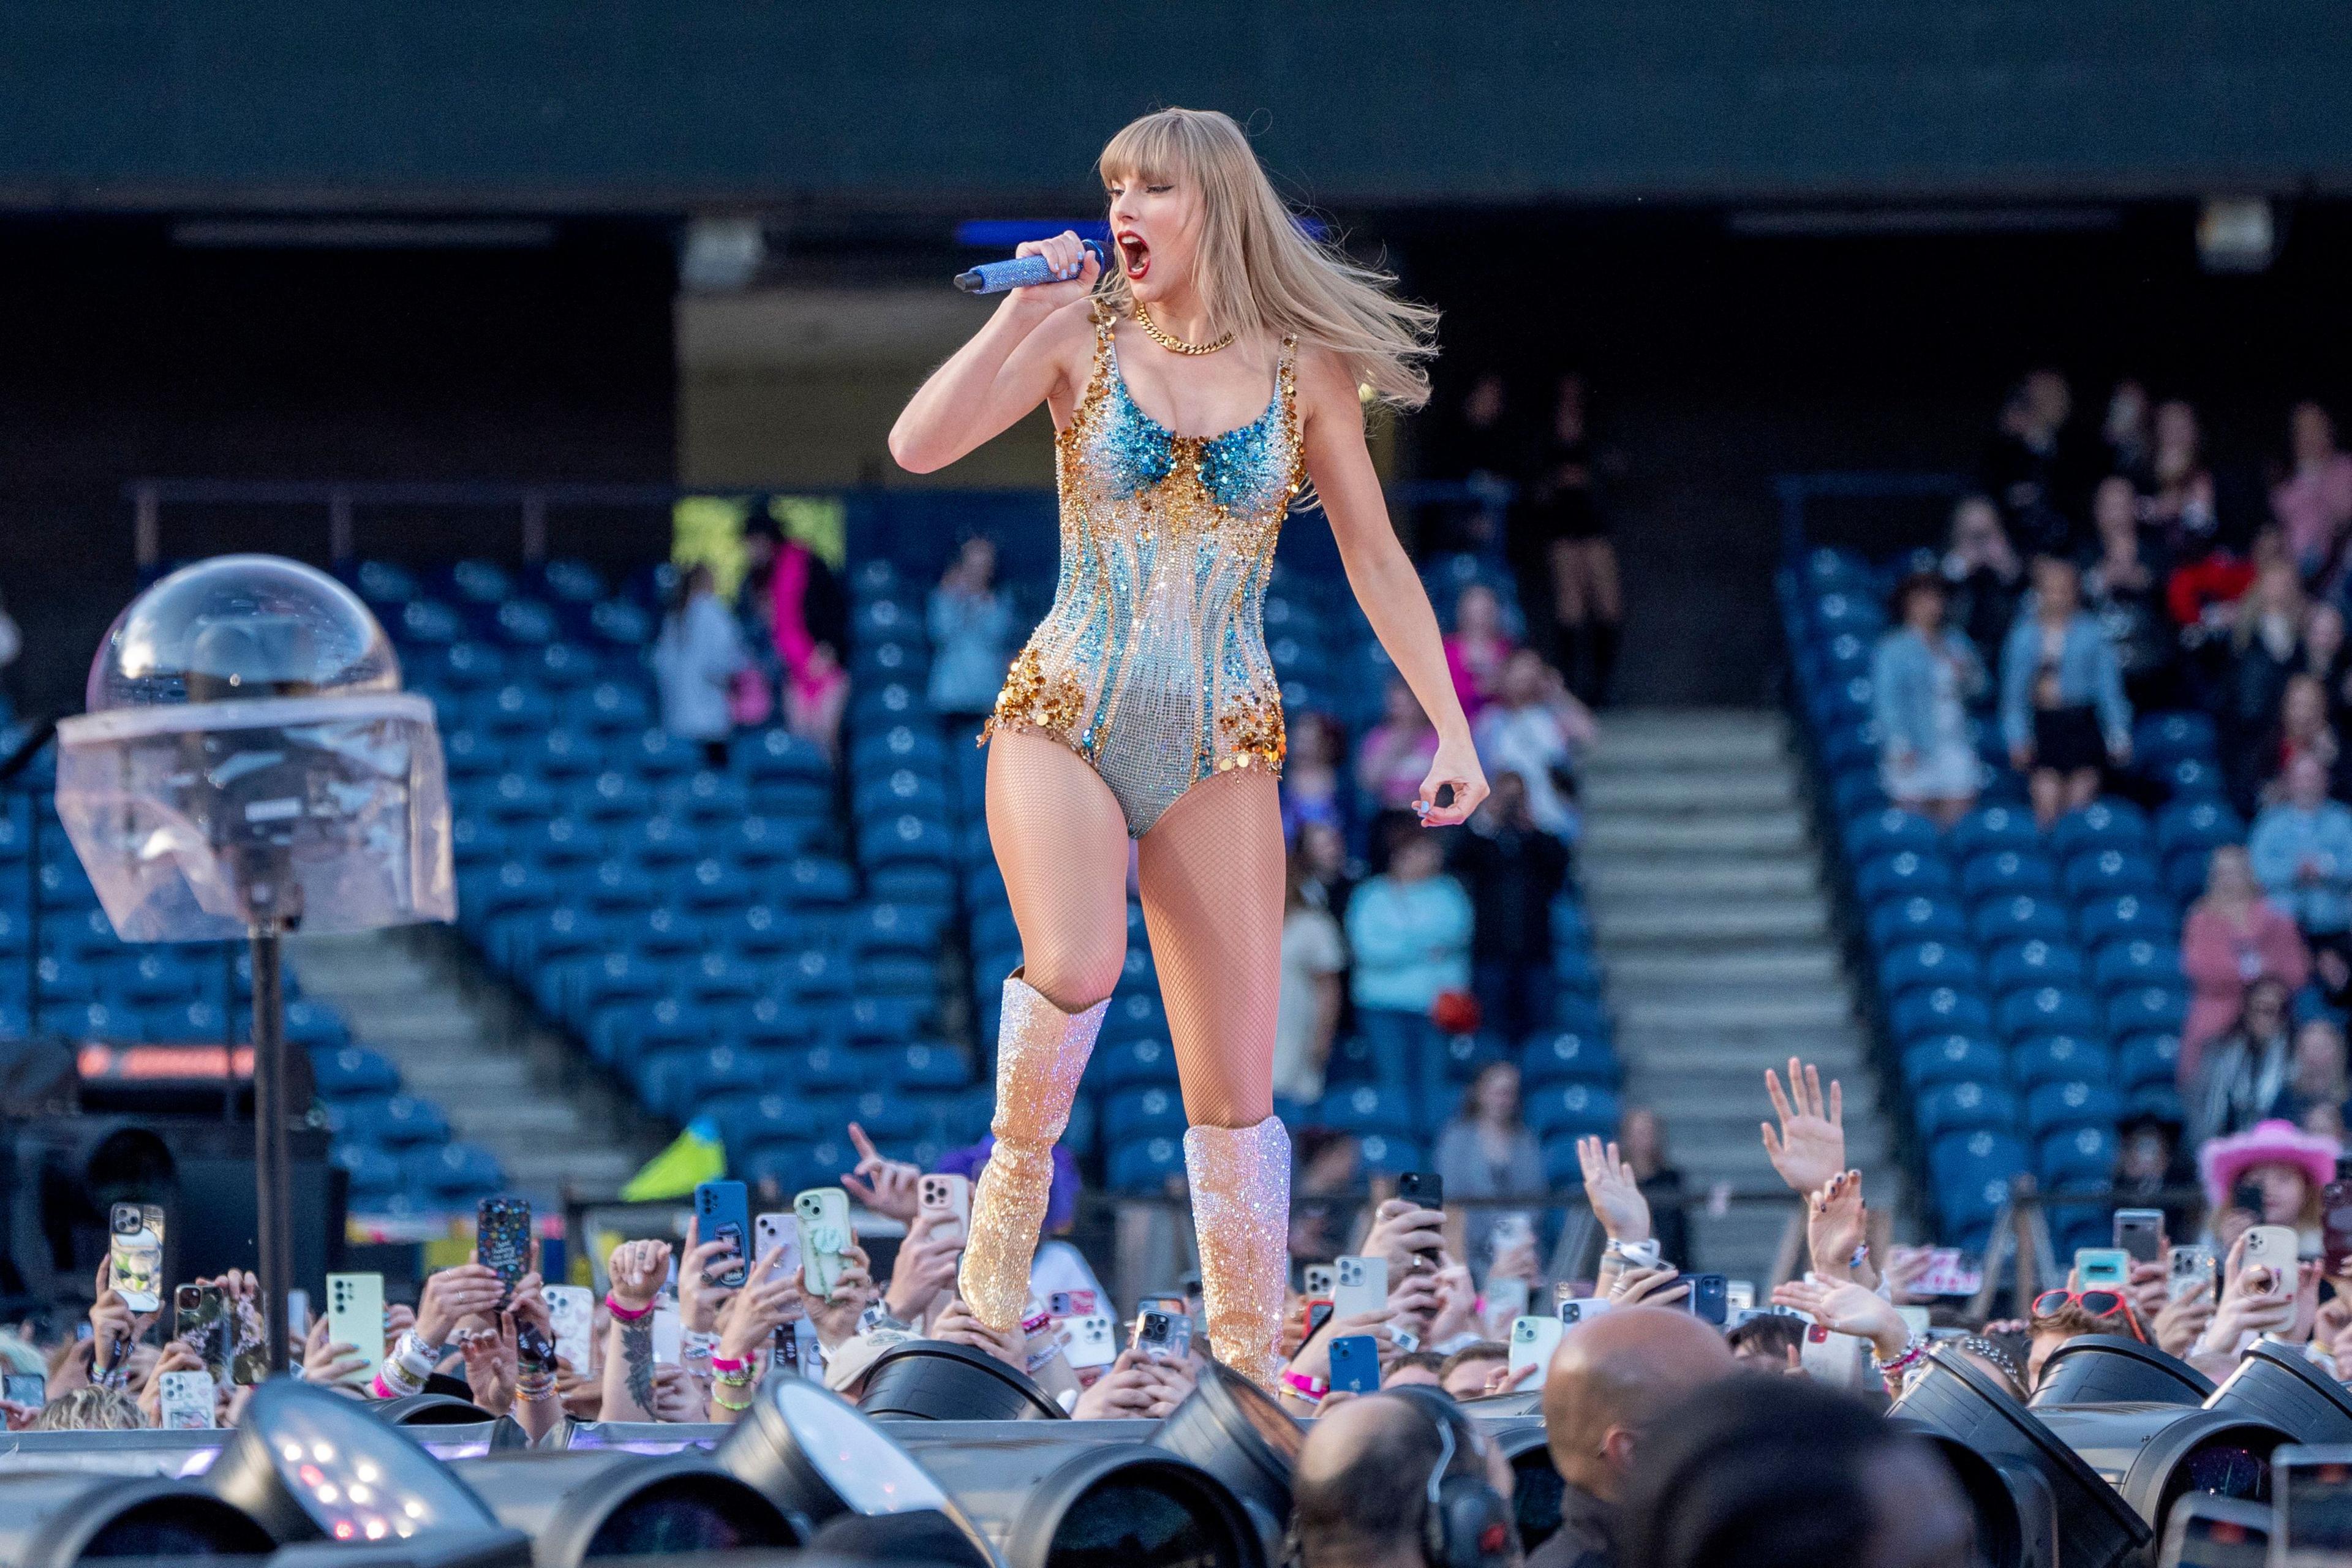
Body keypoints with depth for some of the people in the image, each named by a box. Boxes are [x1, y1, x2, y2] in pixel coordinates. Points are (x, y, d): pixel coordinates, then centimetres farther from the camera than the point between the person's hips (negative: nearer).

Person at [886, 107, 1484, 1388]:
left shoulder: (1303, 368, 3)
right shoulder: (1081, 336, 1)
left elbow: (1374, 560, 8)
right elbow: (918, 445, -10)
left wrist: (1451, 728, 2)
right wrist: (1024, 313, -14)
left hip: (1219, 751, 1)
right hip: (1063, 722, -1)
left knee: (1236, 1082, -1)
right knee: (1077, 964, -31)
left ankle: (1250, 1369, 7)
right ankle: (1013, 1185, -4)